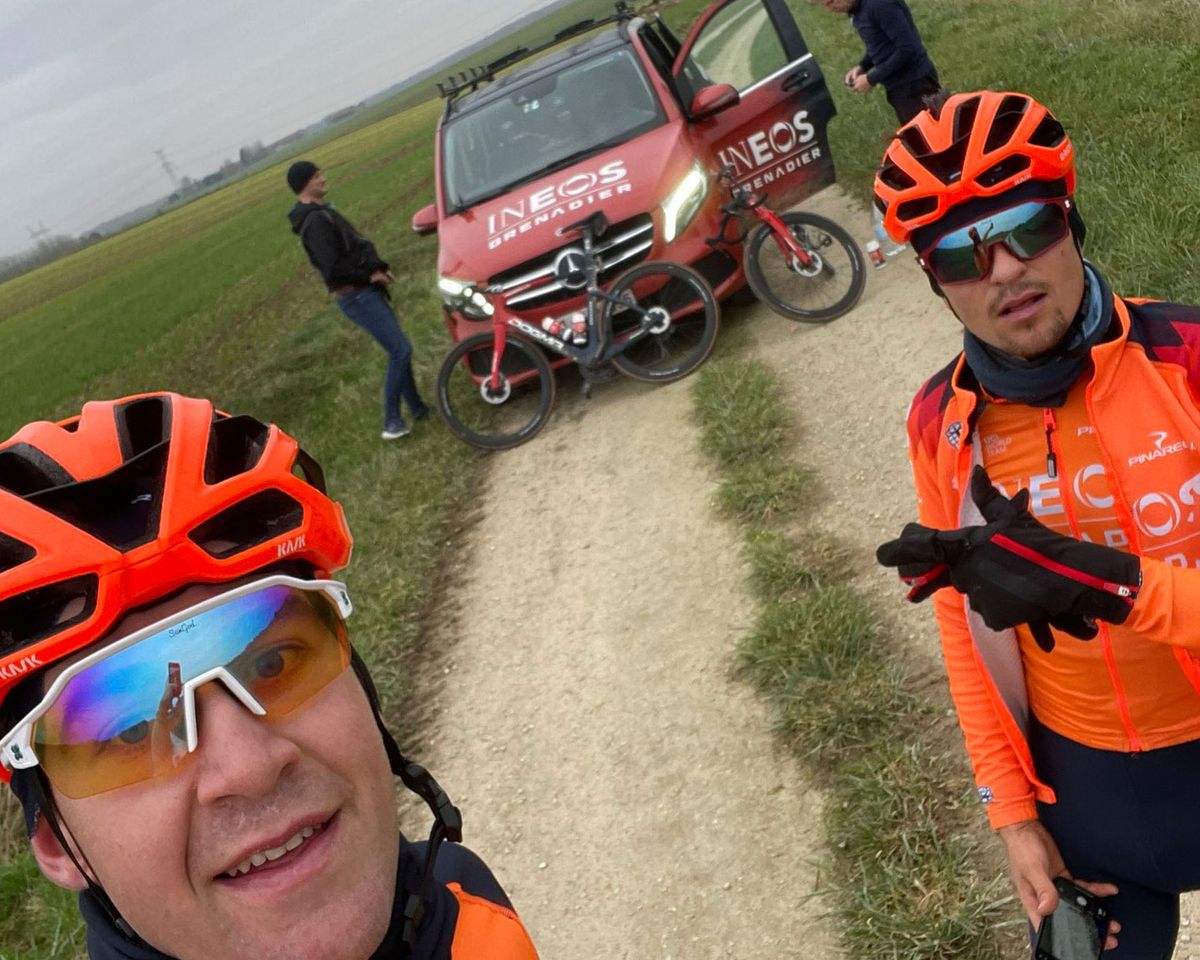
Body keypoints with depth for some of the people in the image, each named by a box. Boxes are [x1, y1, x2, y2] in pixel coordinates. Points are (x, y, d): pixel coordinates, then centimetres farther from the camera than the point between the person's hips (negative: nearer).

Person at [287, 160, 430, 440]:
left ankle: (418, 408, 25)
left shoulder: (322, 212, 14)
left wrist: (376, 268, 3)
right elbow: (333, 268, -25)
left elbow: (356, 245, 19)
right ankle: (392, 422, -6)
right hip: (356, 296, -10)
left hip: (365, 291, 10)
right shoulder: (315, 221, -18)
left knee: (398, 350, 15)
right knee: (400, 350, -12)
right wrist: (370, 274, -12)